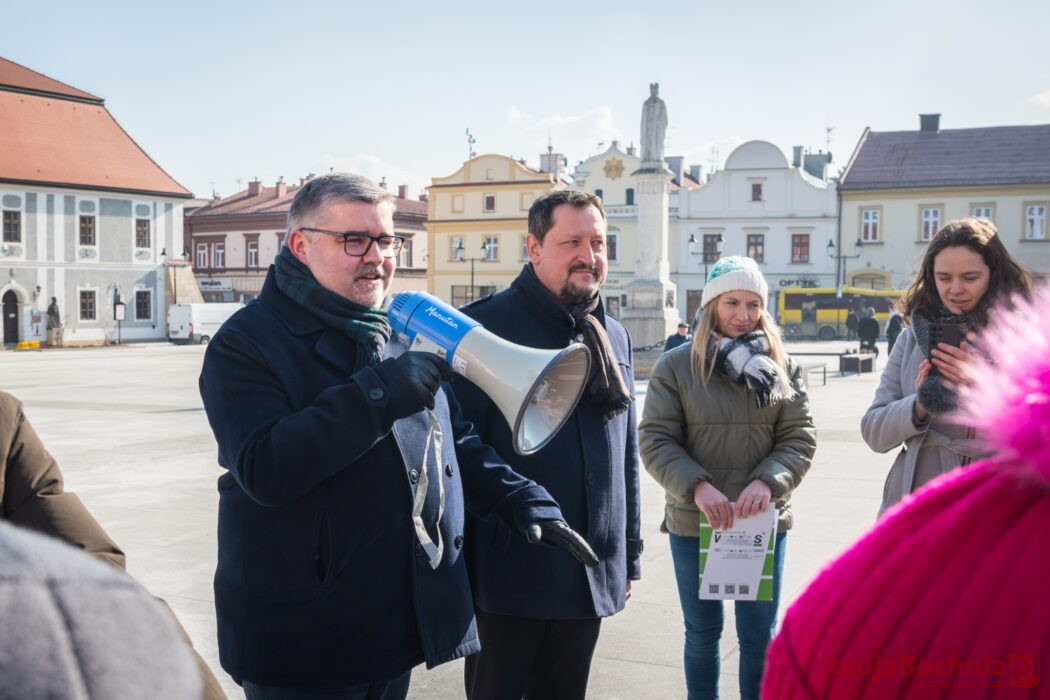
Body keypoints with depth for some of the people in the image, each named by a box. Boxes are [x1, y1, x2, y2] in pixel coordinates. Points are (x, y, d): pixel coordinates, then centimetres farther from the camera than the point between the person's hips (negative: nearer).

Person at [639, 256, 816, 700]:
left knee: (760, 637, 7)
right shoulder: (676, 366, -1)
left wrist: (767, 481, -19)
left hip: (763, 520, 1)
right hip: (694, 522, -1)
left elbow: (800, 438, 0)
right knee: (702, 633, 13)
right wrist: (697, 487, -22)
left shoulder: (782, 368, 4)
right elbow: (655, 441, -6)